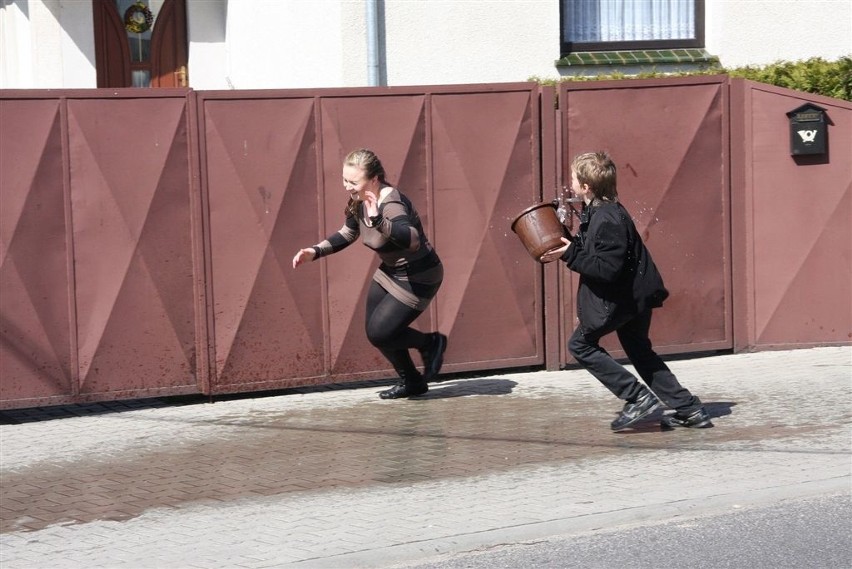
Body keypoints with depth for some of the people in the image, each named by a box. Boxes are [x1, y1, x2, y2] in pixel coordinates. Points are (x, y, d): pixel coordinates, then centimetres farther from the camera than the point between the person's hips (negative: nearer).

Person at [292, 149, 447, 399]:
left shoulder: (391, 204, -31)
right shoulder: (359, 202, -5)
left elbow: (412, 239, -50)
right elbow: (347, 234, 15)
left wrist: (377, 220, -64)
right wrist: (315, 252, 2)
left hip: (418, 278, -9)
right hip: (390, 272, 9)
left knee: (380, 333, -11)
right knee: (374, 332, 10)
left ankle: (431, 343, 15)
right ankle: (411, 382, 30)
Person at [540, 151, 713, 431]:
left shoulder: (607, 219, -25)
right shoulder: (597, 212, 7)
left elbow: (606, 268, -30)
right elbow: (592, 252, 16)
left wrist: (570, 254, -25)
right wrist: (566, 244, 7)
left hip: (621, 299, -10)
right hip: (635, 295, 10)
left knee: (581, 344, 1)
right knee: (639, 351, 20)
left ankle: (638, 397, -2)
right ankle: (689, 410, 21)